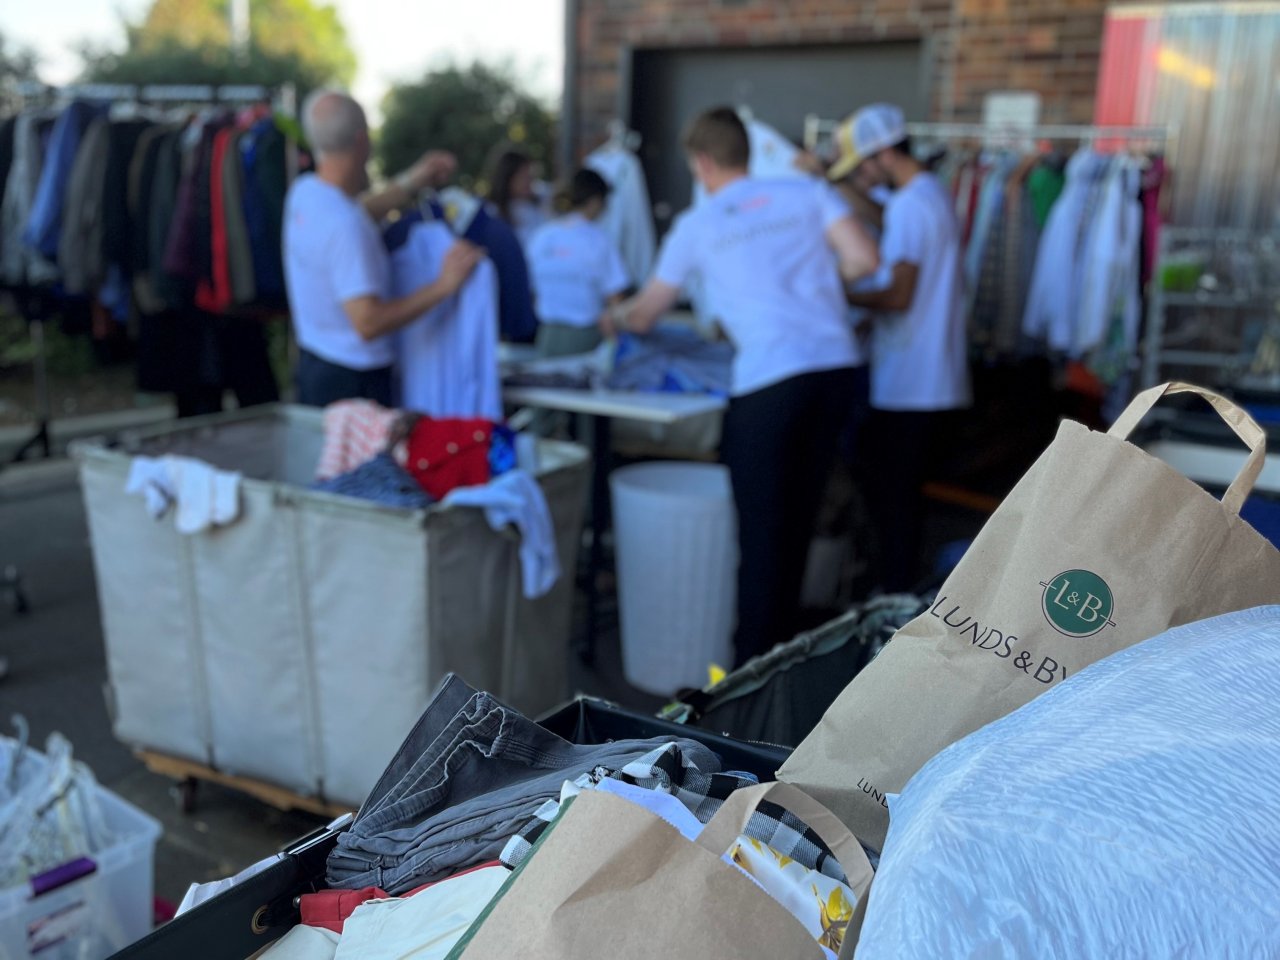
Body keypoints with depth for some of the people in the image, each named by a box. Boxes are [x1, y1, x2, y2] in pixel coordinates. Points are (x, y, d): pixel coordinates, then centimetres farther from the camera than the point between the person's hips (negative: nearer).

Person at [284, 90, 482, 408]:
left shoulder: (303, 190, 2)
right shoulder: (345, 227, -27)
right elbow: (367, 323, -29)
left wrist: (411, 182, 21)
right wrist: (443, 286, -25)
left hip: (312, 360, 9)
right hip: (353, 381, -9)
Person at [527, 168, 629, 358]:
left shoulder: (540, 237, 5)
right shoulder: (598, 239, -10)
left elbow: (533, 291, 10)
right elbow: (614, 297, -11)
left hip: (548, 336, 5)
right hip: (586, 337, -5)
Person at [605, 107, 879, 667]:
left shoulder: (697, 224, 10)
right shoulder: (808, 192, 13)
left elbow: (645, 314, 20)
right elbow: (862, 259, 1)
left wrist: (616, 320, 43)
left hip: (768, 379, -4)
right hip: (837, 365, 4)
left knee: (761, 527, 5)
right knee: (798, 520, 15)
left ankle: (754, 662, 10)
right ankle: (782, 647, 27)